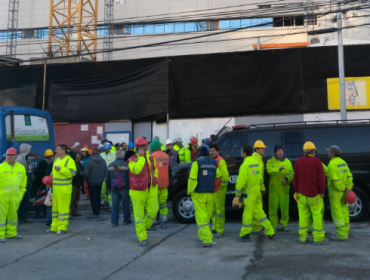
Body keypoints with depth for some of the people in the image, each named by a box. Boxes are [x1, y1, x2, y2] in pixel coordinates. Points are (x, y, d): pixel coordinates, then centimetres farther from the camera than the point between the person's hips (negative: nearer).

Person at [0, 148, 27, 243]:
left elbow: (23, 181, 15)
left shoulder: (21, 168, 8)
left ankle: (12, 233, 25)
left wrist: (21, 193, 10)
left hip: (15, 197, 4)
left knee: (13, 214, 13)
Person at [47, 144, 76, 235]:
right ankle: (54, 227, 21)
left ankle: (62, 228, 4)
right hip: (55, 187, 8)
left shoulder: (69, 160, -8)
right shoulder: (56, 160, 17)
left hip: (64, 188, -8)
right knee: (55, 206, 12)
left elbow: (72, 173, -19)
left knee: (63, 207, -4)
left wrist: (61, 169, -23)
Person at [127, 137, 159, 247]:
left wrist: (155, 186, 18)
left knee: (153, 212, 5)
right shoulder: (132, 160, -7)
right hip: (138, 192, -4)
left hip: (151, 190, 4)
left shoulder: (151, 158, 9)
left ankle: (143, 227, 33)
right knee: (139, 215, 1)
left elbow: (155, 171, 21)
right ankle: (142, 238, 12)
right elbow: (136, 170, -27)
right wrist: (141, 157, -20)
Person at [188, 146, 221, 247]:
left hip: (199, 193, -6)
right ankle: (202, 235, 26)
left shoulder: (197, 163, -8)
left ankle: (207, 240, -11)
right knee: (207, 215, 14)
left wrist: (189, 191, -3)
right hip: (210, 193, 6)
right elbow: (218, 176, 18)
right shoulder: (214, 163, 9)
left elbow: (192, 179, -13)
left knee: (201, 216, -6)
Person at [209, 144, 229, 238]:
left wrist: (222, 186, -14)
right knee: (213, 210, 16)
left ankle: (220, 230, 0)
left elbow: (225, 175, -18)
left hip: (219, 190, -9)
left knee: (220, 209, -4)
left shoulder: (220, 161, -12)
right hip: (211, 189, 9)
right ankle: (215, 228, 28)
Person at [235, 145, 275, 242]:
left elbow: (241, 180, -17)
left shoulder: (245, 164, -16)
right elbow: (260, 177, 14)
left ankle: (245, 235, 9)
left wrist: (237, 193, -8)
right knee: (258, 211, 17)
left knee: (247, 213, 0)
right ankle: (270, 231, 20)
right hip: (257, 190, 8)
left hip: (249, 192, -8)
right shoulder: (256, 162, 9)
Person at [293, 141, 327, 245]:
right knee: (317, 215, 3)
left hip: (302, 194, 3)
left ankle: (303, 238, 10)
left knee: (303, 216, 7)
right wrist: (322, 192, 2)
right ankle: (318, 238, 7)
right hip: (314, 194, -3)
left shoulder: (298, 161, 2)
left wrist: (297, 191, 15)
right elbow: (321, 178, -8)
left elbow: (295, 178, 6)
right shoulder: (316, 161, -8)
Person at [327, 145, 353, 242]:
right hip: (343, 192, 8)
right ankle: (345, 233, 21)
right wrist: (348, 188, 3)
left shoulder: (332, 164, -19)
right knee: (344, 211, 13)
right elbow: (349, 177, 6)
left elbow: (335, 180, -24)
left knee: (337, 213, -2)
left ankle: (341, 235, 1)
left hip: (335, 191, -8)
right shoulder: (343, 162, 7)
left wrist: (343, 189, -12)